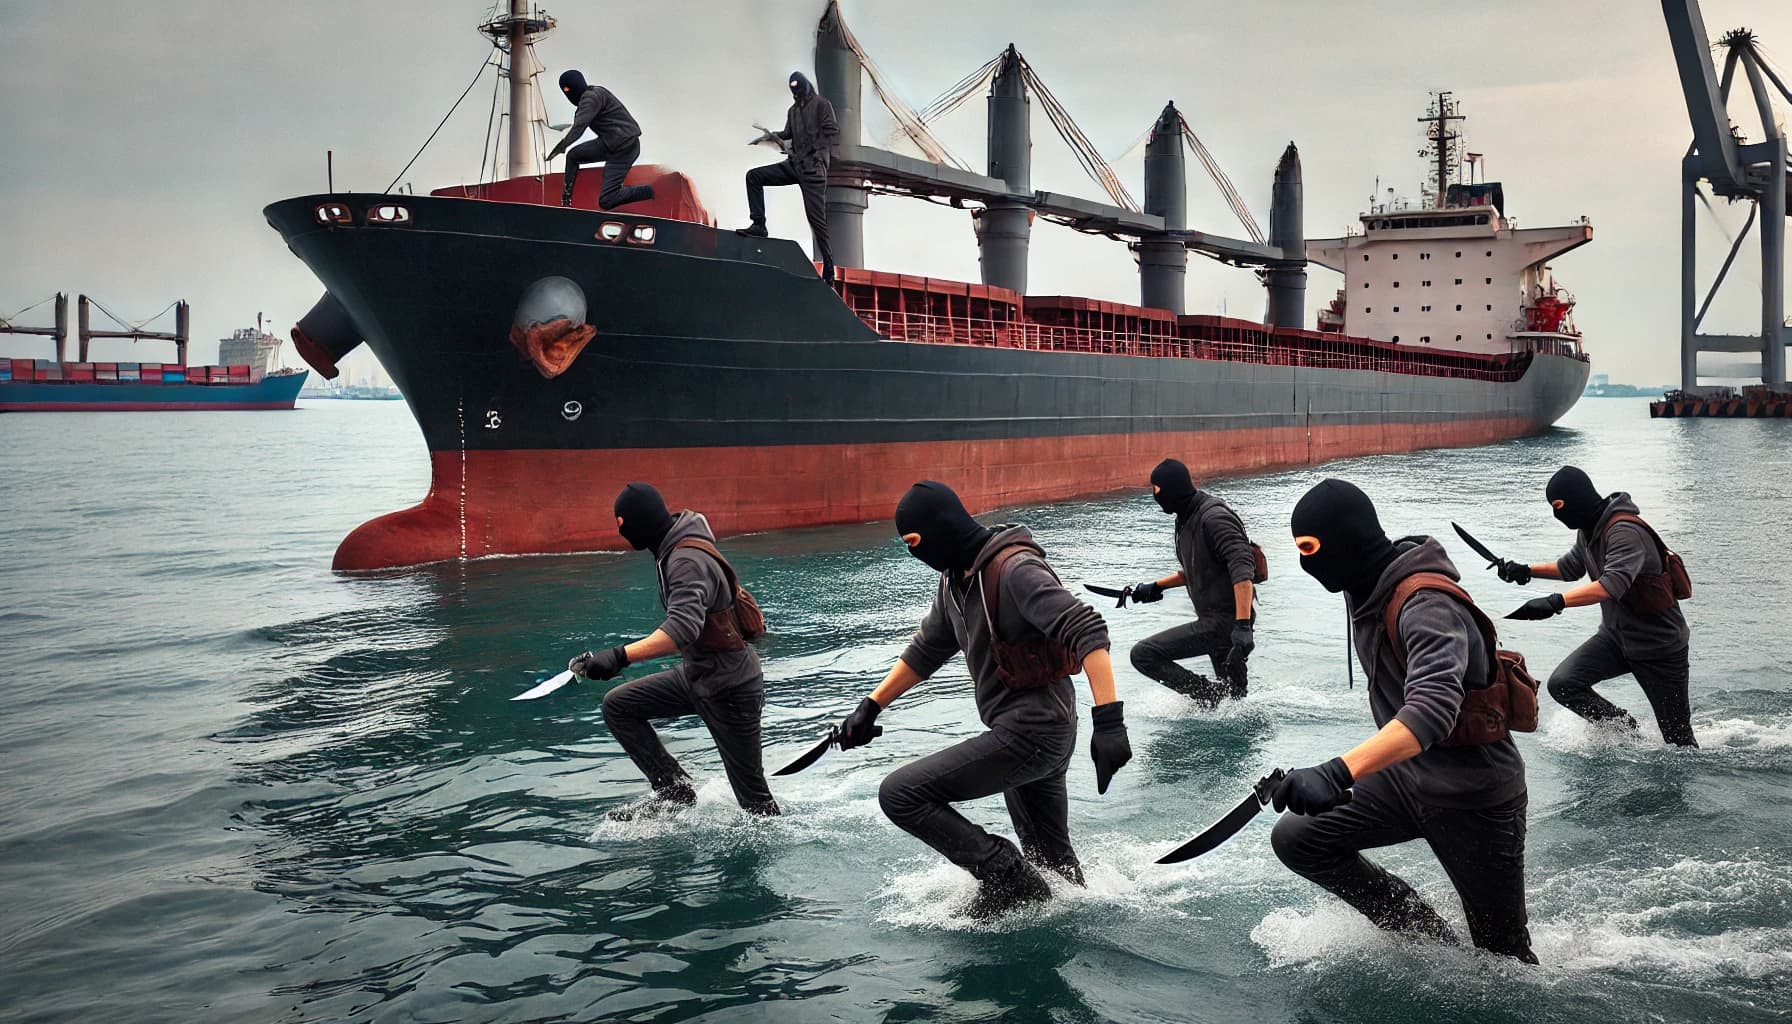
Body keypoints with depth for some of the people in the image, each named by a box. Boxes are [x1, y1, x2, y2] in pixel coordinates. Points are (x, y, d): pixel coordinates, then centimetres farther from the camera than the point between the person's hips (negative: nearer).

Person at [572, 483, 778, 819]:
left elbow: (683, 628, -40)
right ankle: (675, 789, 6)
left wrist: (620, 656, -49)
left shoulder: (688, 560, -24)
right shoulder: (675, 549, 6)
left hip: (730, 687, -10)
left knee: (752, 795, -2)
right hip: (696, 675, 10)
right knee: (618, 706, 5)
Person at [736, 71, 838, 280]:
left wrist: (818, 154, -19)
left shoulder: (821, 104, 0)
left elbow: (832, 132, -9)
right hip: (794, 164, 7)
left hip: (813, 167, -7)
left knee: (816, 216, -9)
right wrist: (772, 136, 1)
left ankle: (828, 265, -2)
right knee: (754, 176, -4)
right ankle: (758, 225, -6)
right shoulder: (793, 110, 20)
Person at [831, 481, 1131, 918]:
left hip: (1031, 732, -9)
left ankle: (1006, 879, -5)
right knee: (1052, 860, 19)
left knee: (901, 794, -11)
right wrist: (870, 707, 24)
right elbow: (926, 651, 24)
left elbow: (1088, 631, -27)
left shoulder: (1014, 568, -19)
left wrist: (1109, 721, -34)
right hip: (1041, 734, 9)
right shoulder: (954, 581, 10)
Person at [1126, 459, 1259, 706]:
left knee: (1143, 654, -12)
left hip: (1224, 620, -10)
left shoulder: (1214, 517, -17)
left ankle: (1210, 696, -11)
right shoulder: (1187, 519, 13)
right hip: (1215, 620, 10)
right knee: (1234, 696, 15)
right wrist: (1157, 586, 25)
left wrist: (1243, 625, -34)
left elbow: (1242, 570, -27)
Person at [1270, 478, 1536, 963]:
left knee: (1503, 954, 2)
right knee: (1296, 839, -1)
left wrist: (1339, 772, -58)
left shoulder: (1427, 606, -28)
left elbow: (1433, 708, -45)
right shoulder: (1370, 591, -1)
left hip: (1474, 797, -8)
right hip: (1406, 776, 8)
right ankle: (1427, 936, 10)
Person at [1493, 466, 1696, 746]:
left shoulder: (1625, 531, -26)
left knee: (1678, 737, 2)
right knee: (1562, 684, -12)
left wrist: (1556, 602, -52)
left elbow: (1614, 583, -42)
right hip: (1616, 635, 8)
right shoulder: (1588, 529, 3)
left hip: (1660, 645, -8)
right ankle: (1625, 730, 6)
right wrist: (1527, 571, 8)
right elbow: (1571, 567, 23)